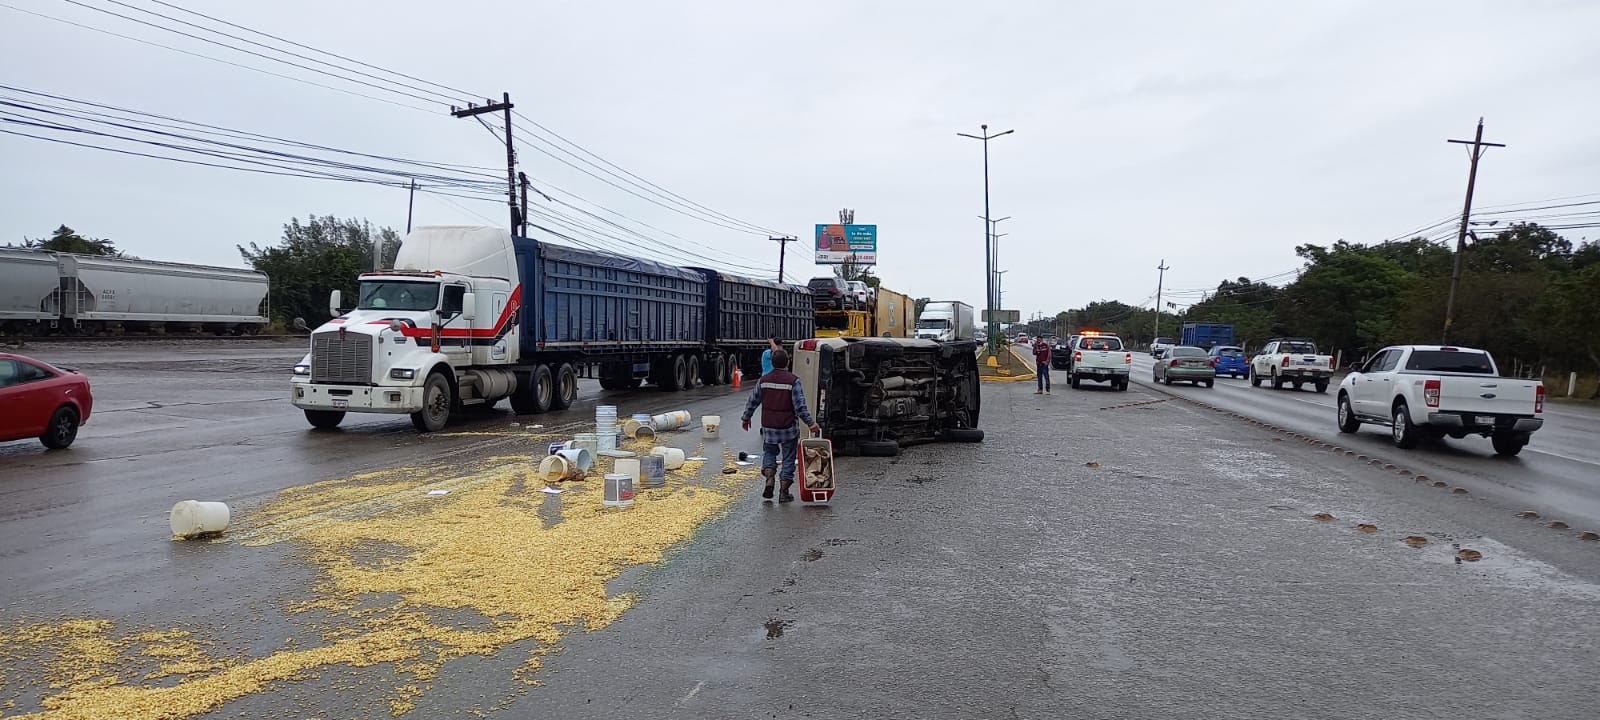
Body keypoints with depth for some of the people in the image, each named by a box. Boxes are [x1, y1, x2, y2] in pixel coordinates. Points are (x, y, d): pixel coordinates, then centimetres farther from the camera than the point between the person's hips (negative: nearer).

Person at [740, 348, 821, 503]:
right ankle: (784, 492, 10)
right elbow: (800, 406, -16)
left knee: (769, 452, 23)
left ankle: (769, 478, 0)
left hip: (768, 427, 3)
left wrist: (746, 418, 22)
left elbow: (752, 401, 9)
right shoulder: (793, 381, -11)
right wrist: (810, 423, -9)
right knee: (788, 458, 9)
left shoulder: (764, 380, 0)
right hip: (788, 428, -3)